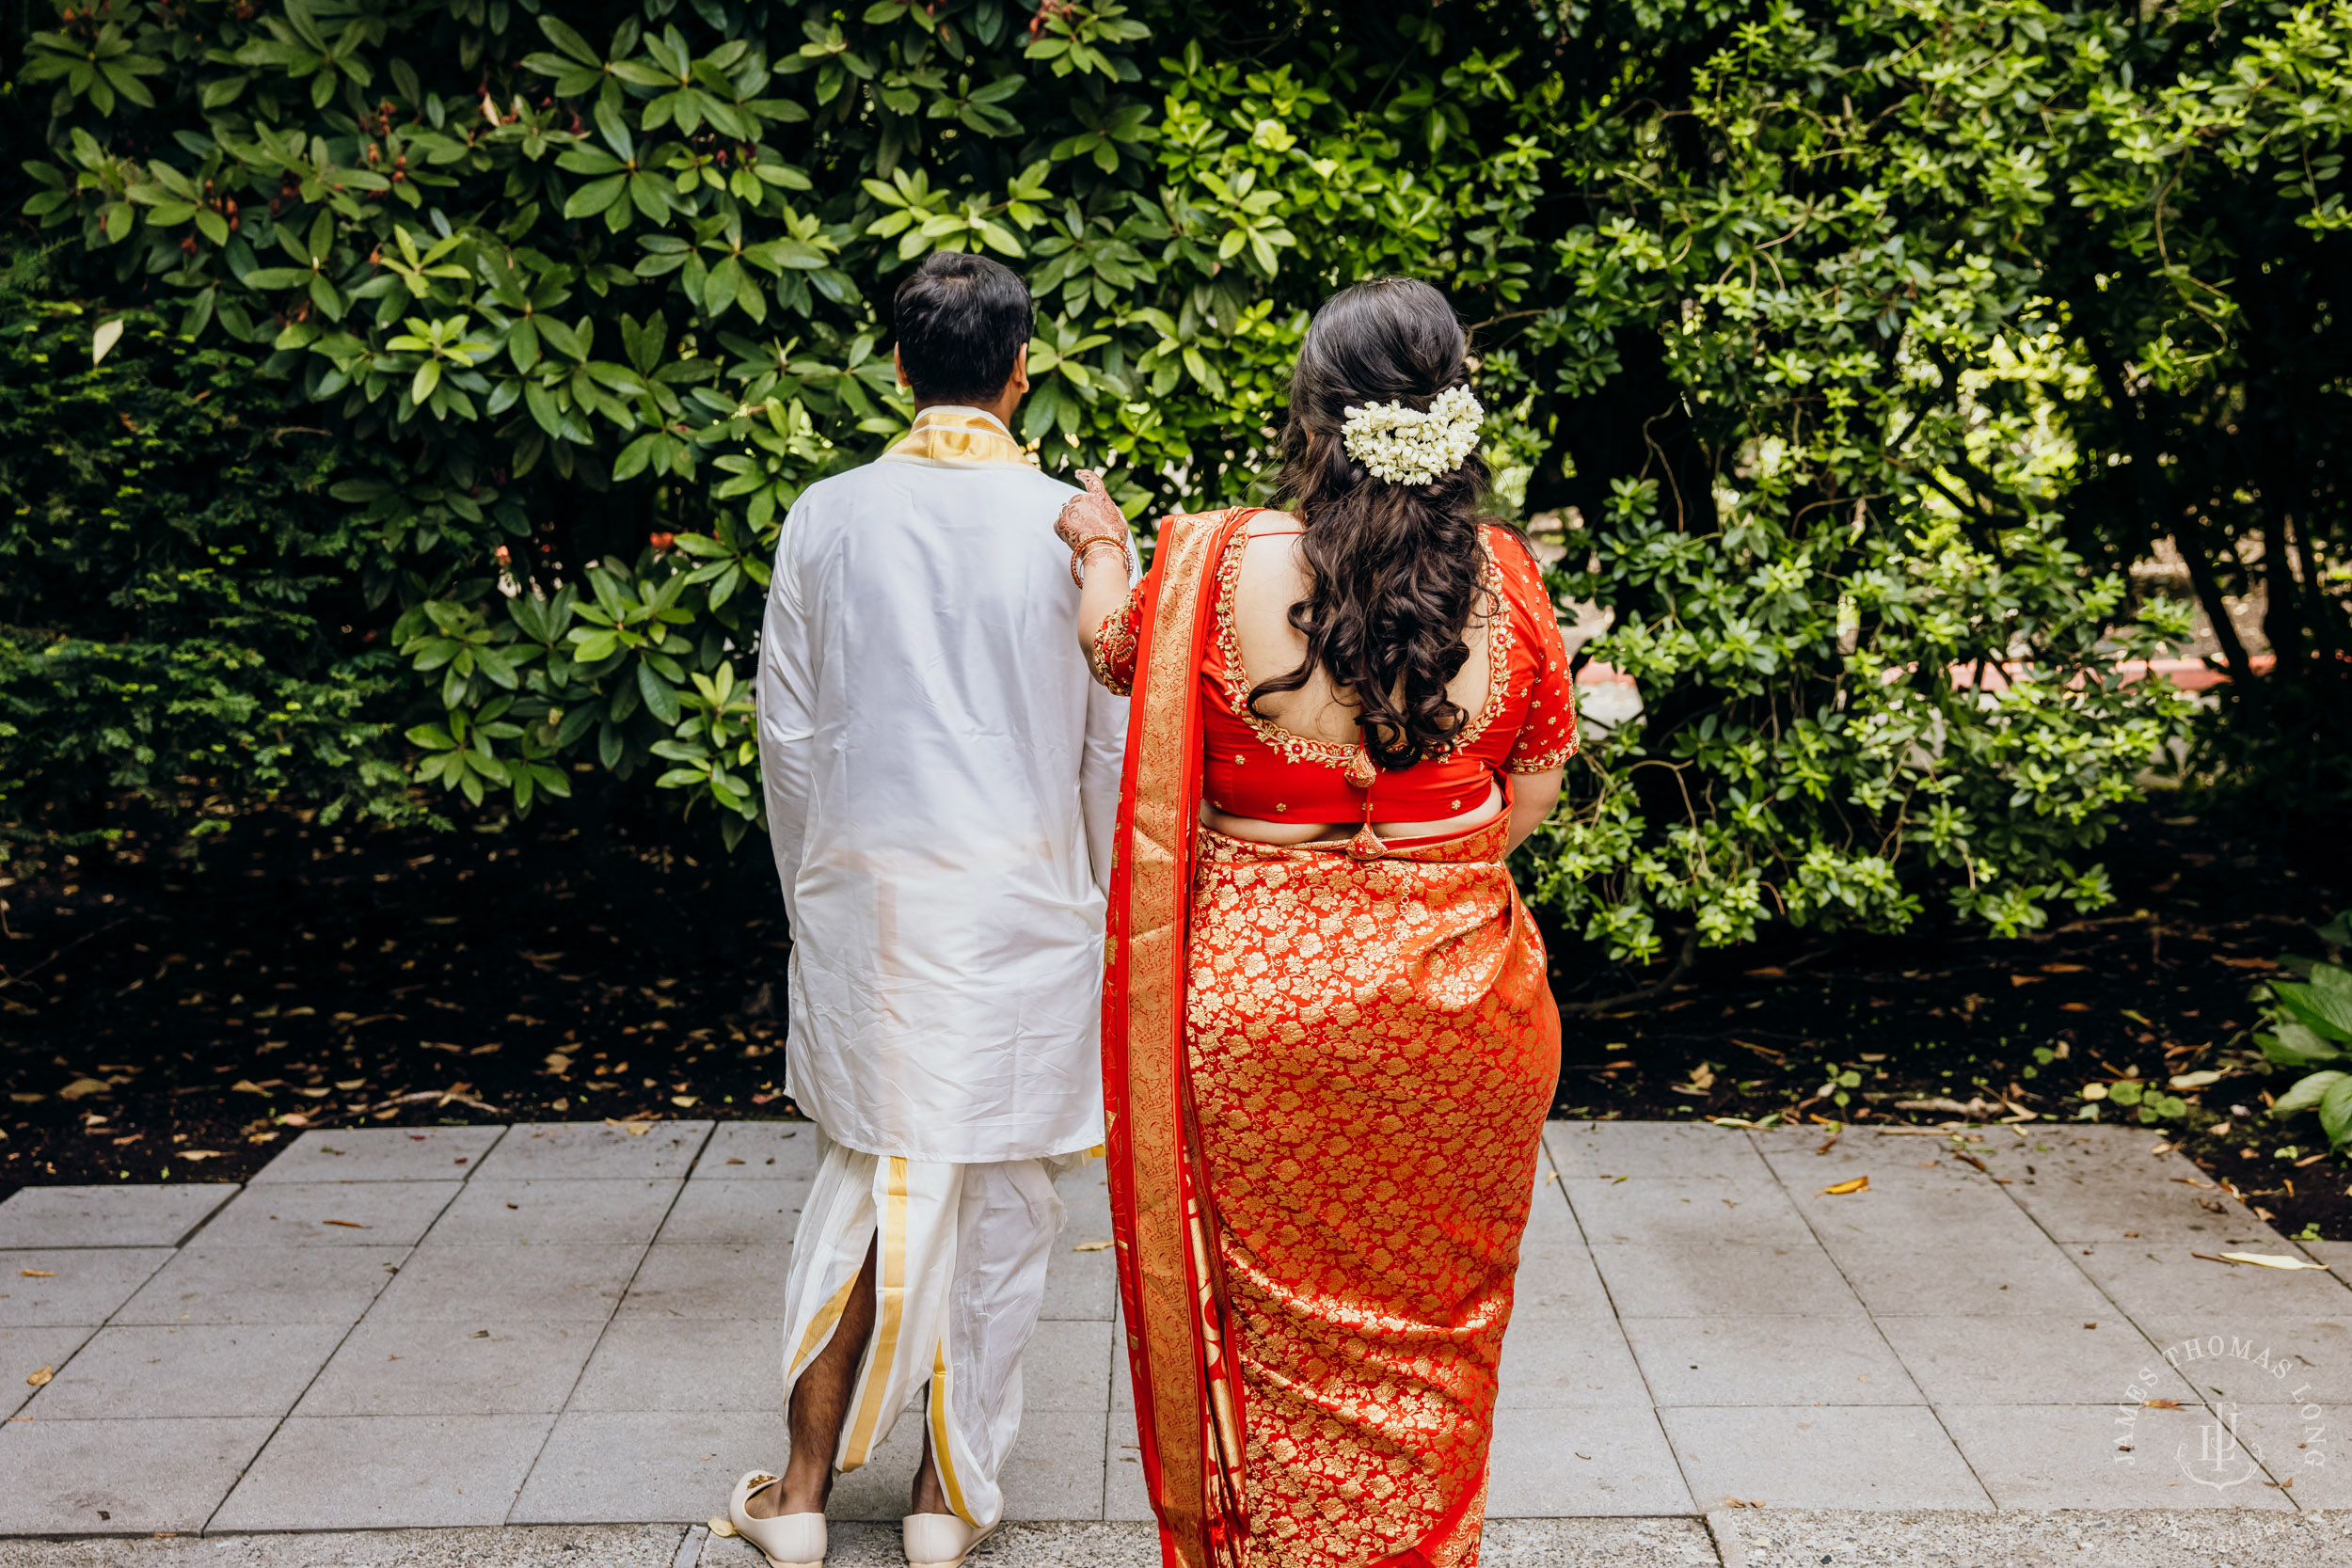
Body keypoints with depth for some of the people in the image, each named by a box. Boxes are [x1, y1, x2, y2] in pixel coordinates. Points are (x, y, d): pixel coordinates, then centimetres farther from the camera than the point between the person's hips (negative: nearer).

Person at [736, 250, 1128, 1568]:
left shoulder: (826, 519, -2)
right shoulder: (1070, 526, -7)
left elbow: (791, 735, 3)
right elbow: (1115, 743, -2)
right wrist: (1105, 908, 10)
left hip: (866, 897, 2)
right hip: (1026, 900, -2)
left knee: (866, 1173, 15)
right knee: (1001, 1191, 10)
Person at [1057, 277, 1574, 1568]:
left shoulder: (1225, 565, -15)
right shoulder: (1506, 580, -8)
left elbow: (1116, 651, 7)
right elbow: (1531, 794, 2)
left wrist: (1103, 551, 27)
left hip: (1260, 993, -2)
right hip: (1455, 1001, 2)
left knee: (1277, 1320, 14)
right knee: (1430, 1325, 19)